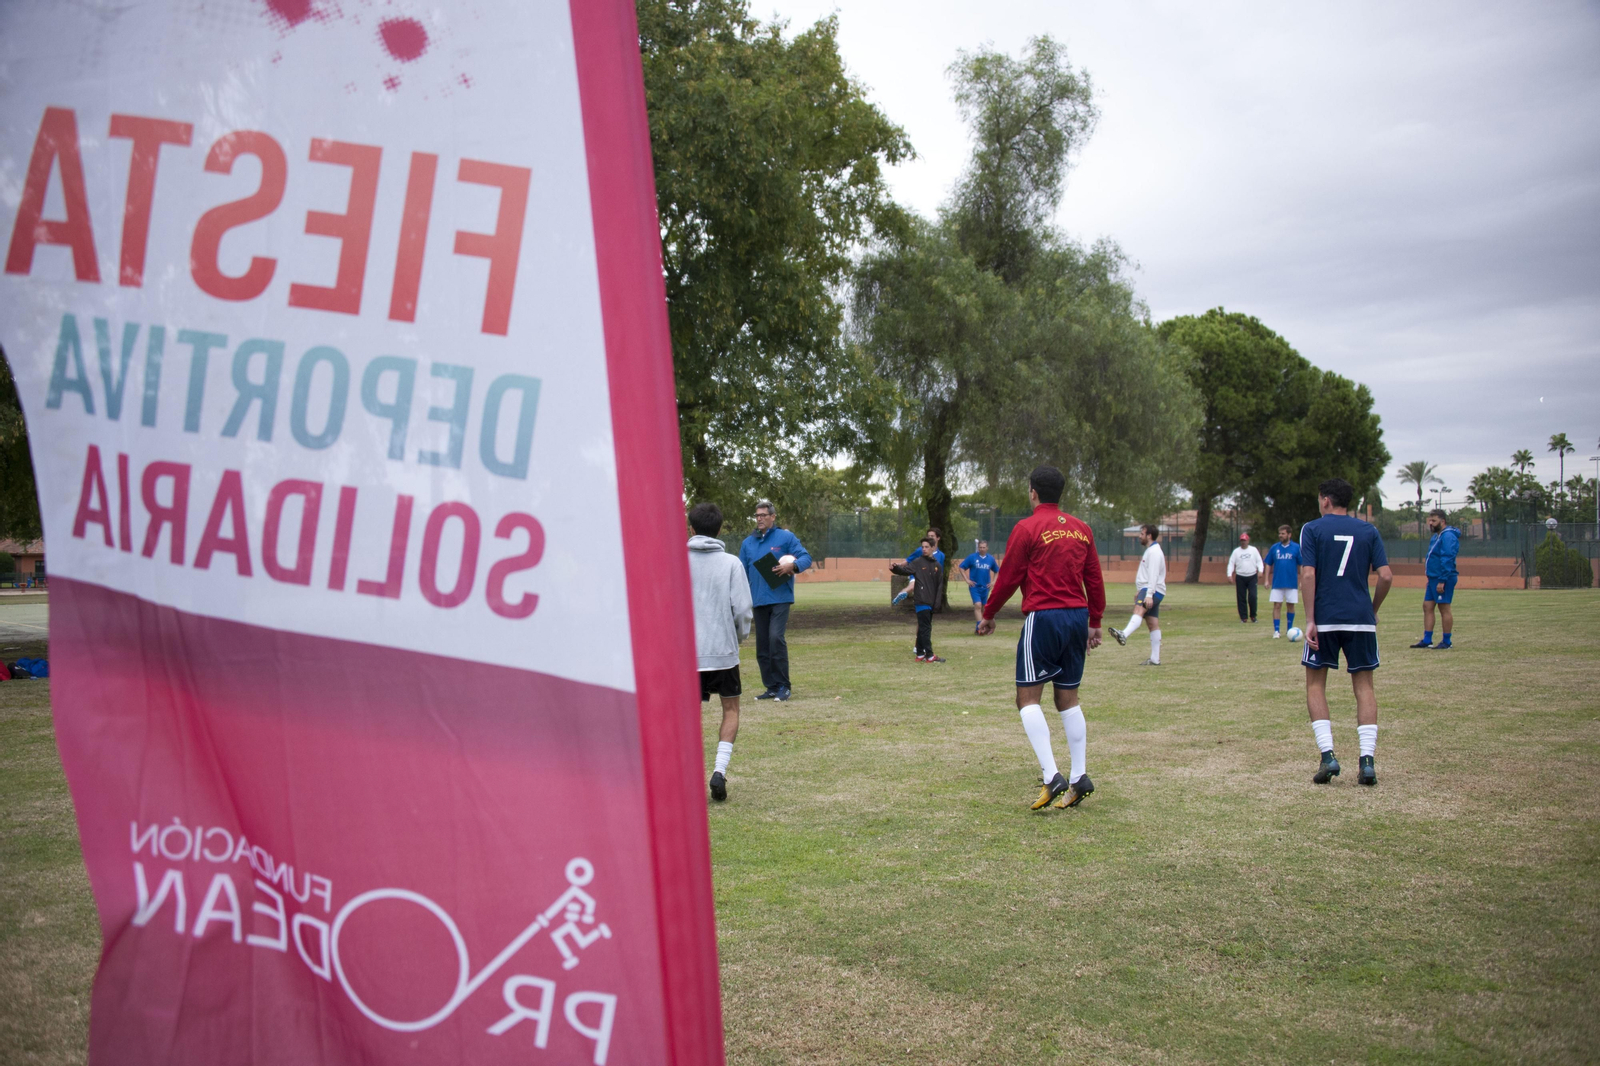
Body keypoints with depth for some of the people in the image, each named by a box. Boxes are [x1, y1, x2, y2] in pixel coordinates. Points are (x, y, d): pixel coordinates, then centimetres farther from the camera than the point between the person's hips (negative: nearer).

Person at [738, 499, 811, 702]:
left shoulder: (785, 537, 0)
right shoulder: (748, 543, 13)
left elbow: (806, 558, -3)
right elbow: (742, 572, 15)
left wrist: (792, 565, -23)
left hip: (780, 598, -5)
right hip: (759, 601, 5)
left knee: (776, 637, -19)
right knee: (762, 646, 7)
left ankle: (783, 686, -9)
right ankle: (772, 687, 18)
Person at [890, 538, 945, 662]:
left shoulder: (937, 565, 12)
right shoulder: (918, 562, -2)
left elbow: (939, 584, 13)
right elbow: (905, 570, -15)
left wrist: (937, 601, 5)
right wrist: (895, 567, -36)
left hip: (931, 602, 5)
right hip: (922, 601, -5)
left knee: (923, 628, 11)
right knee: (925, 628, -7)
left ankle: (920, 654, 17)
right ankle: (929, 656, -7)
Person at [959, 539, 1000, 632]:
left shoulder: (991, 559, 4)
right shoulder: (972, 557, -5)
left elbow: (997, 571, 18)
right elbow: (961, 567, 1)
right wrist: (967, 580, -6)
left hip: (985, 587, 4)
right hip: (974, 586, -4)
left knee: (983, 608, 11)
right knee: (978, 605, -17)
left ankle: (980, 626, 24)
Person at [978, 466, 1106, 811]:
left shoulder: (1027, 528, -6)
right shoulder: (1081, 529, 11)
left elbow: (1008, 578, -4)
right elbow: (1095, 579, 13)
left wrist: (988, 615, 8)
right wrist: (1095, 622, 21)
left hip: (1043, 617, -6)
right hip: (1077, 616, 6)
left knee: (1028, 697, -2)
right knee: (1068, 698, 13)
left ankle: (1051, 776, -14)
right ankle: (1079, 777, 10)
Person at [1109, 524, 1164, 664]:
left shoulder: (1154, 551, -10)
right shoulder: (1150, 550, 22)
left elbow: (1154, 575, -21)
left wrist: (1149, 594, -29)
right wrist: (1140, 592, 29)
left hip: (1154, 591, -11)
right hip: (1148, 591, 11)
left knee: (1139, 608, -34)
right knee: (1153, 624, 8)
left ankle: (1124, 635, -61)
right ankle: (1155, 659, 9)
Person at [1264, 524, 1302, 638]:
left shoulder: (1296, 548, -2)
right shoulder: (1274, 548, 3)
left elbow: (1301, 565, 2)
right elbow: (1268, 564, 8)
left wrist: (1301, 581, -2)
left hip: (1292, 583, -1)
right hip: (1277, 583, 1)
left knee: (1291, 605, 9)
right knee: (1277, 606, -2)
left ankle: (1290, 628, 23)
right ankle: (1276, 631, 1)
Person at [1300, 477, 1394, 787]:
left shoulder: (1312, 529, 0)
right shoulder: (1368, 531, 7)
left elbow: (1308, 575, -10)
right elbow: (1386, 576, 0)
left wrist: (1310, 620, -9)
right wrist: (1373, 609, 14)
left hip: (1325, 619, -2)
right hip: (1361, 619, 2)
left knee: (1315, 683, 9)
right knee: (1363, 684, 9)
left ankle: (1328, 755, -3)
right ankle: (1368, 760, -1)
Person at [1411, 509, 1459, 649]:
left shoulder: (1448, 536, -15)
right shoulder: (1437, 536, 17)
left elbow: (1447, 559, -21)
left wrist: (1442, 581, -24)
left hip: (1443, 579, -10)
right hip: (1433, 578, 10)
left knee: (1444, 609, -3)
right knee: (1427, 606, 9)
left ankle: (1446, 642, 5)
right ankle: (1427, 640, 12)